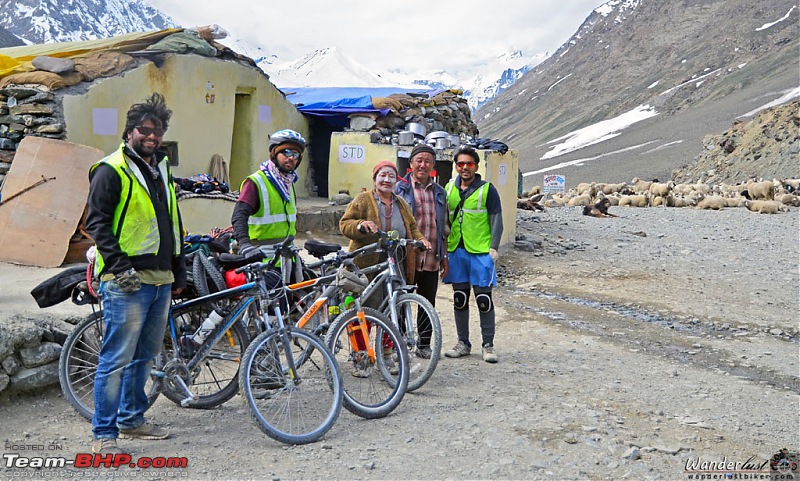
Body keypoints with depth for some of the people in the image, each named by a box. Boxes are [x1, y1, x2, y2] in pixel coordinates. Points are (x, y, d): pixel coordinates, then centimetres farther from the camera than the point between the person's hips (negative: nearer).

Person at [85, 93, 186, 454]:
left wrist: (179, 271, 21)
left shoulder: (161, 169, 19)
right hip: (127, 282, -8)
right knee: (117, 359, -4)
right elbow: (96, 222, -10)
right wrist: (119, 265, -18)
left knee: (144, 356, 15)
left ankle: (132, 419, 29)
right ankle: (104, 434, 5)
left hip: (160, 280, 8)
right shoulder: (112, 170, -5)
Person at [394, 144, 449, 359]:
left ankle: (424, 344, 22)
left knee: (428, 303, 10)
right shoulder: (400, 189, 1)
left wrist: (444, 256, 14)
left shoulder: (439, 192, 14)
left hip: (432, 260, 4)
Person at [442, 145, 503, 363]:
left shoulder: (487, 189, -1)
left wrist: (494, 247, -11)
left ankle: (488, 345, 9)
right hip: (456, 251, 4)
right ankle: (463, 343, 20)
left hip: (480, 252, -4)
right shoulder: (449, 188, 10)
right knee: (460, 299, 10)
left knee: (484, 299, -2)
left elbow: (496, 220, -2)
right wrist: (443, 247, 11)